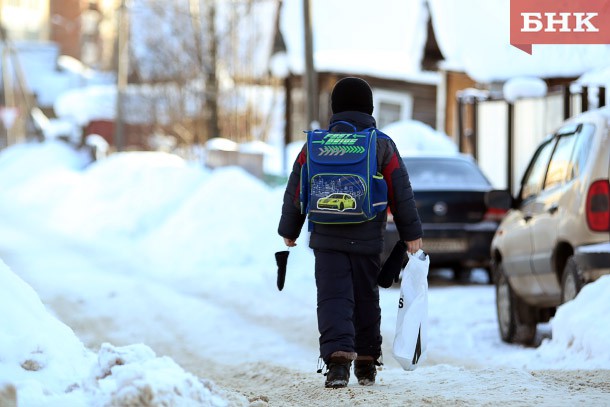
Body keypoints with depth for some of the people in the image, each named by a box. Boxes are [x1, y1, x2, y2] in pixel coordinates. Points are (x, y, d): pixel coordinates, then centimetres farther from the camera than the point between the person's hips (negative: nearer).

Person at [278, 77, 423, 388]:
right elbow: (401, 195, 1)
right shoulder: (383, 146, 1)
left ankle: (338, 357, -26)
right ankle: (366, 364, 23)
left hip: (327, 238, -1)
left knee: (333, 298, -5)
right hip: (367, 241, 1)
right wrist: (411, 234, 8)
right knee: (366, 299, 14)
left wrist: (289, 231, 17)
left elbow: (295, 193, 6)